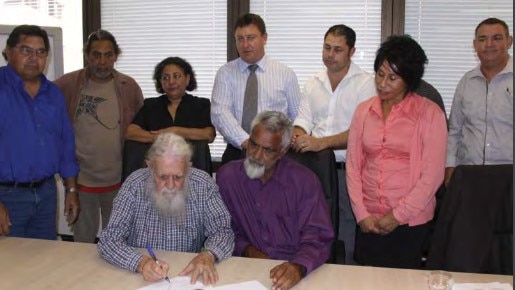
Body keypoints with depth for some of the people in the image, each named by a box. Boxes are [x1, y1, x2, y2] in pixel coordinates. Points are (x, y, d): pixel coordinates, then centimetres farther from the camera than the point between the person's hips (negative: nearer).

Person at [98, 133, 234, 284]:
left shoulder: (203, 184, -10)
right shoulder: (134, 186, -13)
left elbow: (223, 231, -6)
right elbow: (108, 240, -15)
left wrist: (209, 255, -27)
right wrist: (140, 263, -32)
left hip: (189, 277, 1)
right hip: (141, 278, -1)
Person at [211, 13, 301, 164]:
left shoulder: (286, 74, 9)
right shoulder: (225, 73, 7)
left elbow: (298, 117, 11)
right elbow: (220, 112, -5)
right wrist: (245, 141, -19)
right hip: (236, 153, 0)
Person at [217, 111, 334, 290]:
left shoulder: (305, 181, -5)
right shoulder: (226, 176, 2)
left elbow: (317, 237, -10)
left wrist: (299, 266, -28)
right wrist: (246, 249, -7)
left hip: (290, 270, 0)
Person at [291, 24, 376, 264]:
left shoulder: (365, 83, -4)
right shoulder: (313, 83, 14)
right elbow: (303, 120, 13)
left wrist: (320, 143, -23)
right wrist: (297, 136, -11)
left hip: (348, 169, -4)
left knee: (347, 234, -2)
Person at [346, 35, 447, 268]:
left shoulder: (430, 113, -7)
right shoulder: (363, 111, 4)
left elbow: (432, 175, -9)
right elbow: (353, 165, 3)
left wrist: (398, 216, -10)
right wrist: (361, 213, -4)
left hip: (411, 222, -3)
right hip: (369, 222, 3)